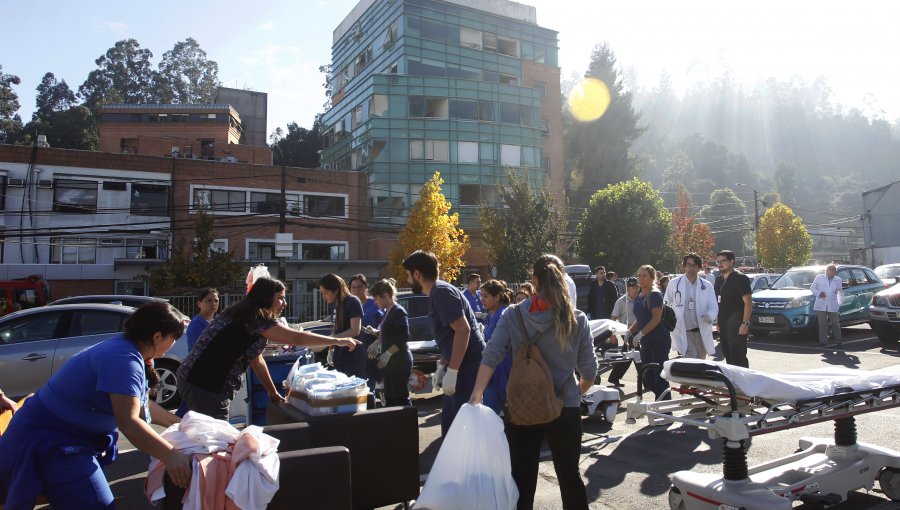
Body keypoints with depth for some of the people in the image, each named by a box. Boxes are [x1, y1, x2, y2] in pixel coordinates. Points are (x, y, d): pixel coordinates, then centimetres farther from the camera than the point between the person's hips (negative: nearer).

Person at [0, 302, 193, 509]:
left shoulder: (124, 349, 6)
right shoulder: (123, 359, -27)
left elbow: (139, 403, 16)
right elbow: (128, 422, -34)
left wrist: (177, 422, 15)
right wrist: (170, 455, -37)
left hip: (69, 435, 11)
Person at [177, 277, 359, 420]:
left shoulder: (246, 314, 15)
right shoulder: (256, 317, -17)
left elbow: (256, 359, 19)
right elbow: (297, 338, -19)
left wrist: (273, 392, 20)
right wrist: (339, 341, -12)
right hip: (204, 387, -10)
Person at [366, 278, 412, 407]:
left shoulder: (398, 312, -14)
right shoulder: (388, 311, 13)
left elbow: (404, 337, -20)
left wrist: (387, 354, -21)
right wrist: (375, 332, 6)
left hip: (400, 362, -9)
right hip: (390, 362, 9)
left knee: (400, 397, -6)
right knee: (389, 397, 14)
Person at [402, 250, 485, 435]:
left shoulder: (441, 292, -15)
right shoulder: (436, 293, 15)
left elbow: (463, 330, -24)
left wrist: (451, 371, -23)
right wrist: (442, 366, 21)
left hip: (469, 365, -10)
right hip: (461, 365, 10)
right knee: (450, 421, 17)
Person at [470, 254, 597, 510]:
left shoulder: (512, 316, -7)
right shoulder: (577, 319, -7)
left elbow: (491, 357, -16)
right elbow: (589, 369, -2)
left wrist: (476, 395, -18)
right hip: (565, 408, 1)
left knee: (522, 479, 11)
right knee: (569, 475, 19)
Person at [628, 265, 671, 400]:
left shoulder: (655, 294, -9)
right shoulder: (638, 297, 14)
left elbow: (656, 319, -17)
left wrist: (640, 333, -20)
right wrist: (630, 331, 6)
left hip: (659, 341, -8)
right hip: (646, 343, 8)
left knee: (660, 378, -4)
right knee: (648, 379, 10)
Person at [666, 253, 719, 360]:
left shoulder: (707, 286, 6)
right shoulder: (674, 284, 1)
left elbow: (714, 308, 4)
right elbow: (666, 305, 9)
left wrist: (709, 316, -17)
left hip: (701, 332, 3)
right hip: (683, 332, -3)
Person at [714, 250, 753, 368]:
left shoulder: (740, 279, -7)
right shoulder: (719, 280, 15)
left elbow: (748, 303, -12)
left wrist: (745, 323, -19)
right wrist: (718, 323, 15)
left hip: (736, 326, -7)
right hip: (723, 325, 8)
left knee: (739, 358, -8)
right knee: (728, 357, 12)